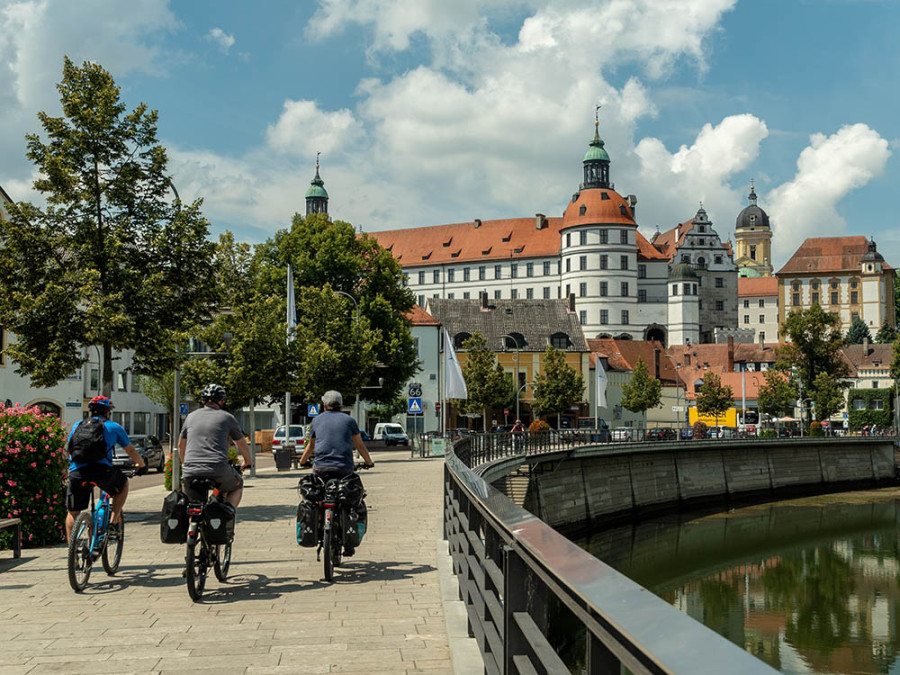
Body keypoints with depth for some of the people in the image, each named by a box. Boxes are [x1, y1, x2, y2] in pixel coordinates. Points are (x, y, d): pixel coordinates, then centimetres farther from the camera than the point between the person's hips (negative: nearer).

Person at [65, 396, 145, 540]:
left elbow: (69, 450, 34)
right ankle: (113, 521, 20)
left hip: (77, 473, 2)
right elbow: (131, 451, 28)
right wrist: (140, 464, 48)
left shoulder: (78, 425, 24)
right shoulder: (114, 427, 17)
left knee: (72, 512, 18)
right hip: (102, 471, -2)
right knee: (123, 484, 29)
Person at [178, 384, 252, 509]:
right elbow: (242, 444, 23)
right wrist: (247, 462, 41)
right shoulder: (227, 417, 10)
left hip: (190, 472, 2)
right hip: (219, 472, -2)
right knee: (237, 486, 27)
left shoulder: (191, 417, 18)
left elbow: (181, 445, 30)